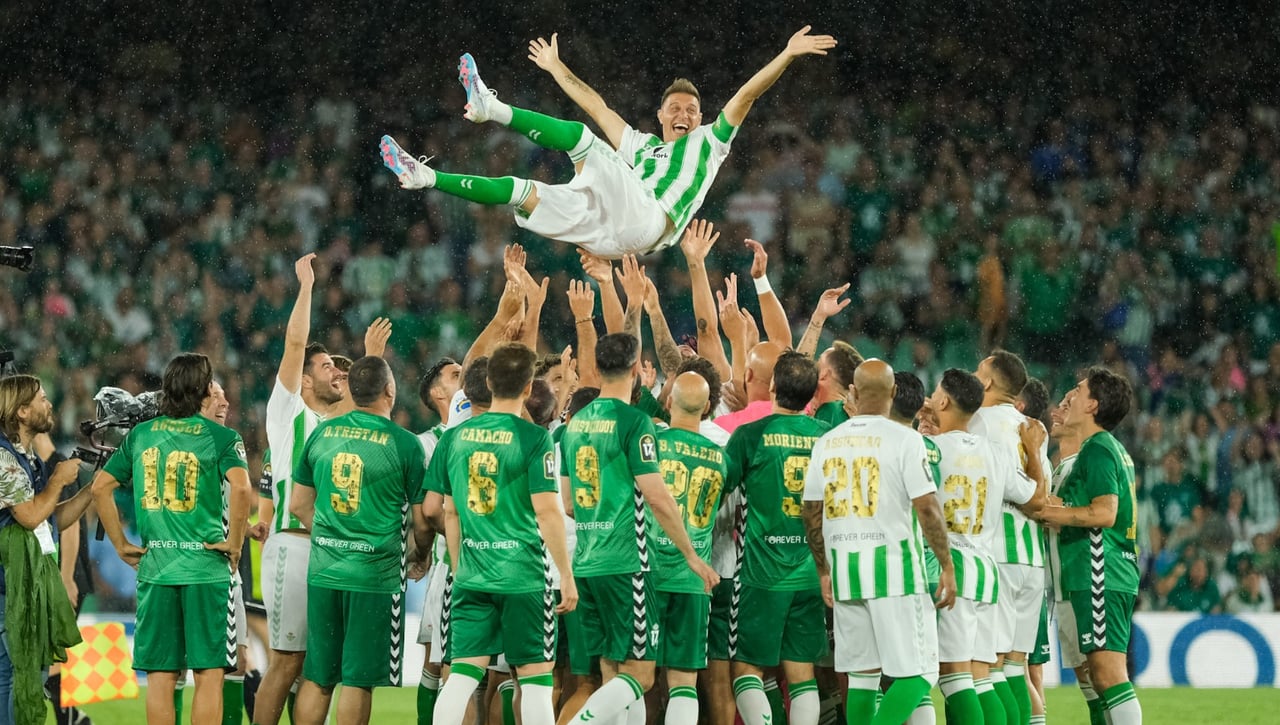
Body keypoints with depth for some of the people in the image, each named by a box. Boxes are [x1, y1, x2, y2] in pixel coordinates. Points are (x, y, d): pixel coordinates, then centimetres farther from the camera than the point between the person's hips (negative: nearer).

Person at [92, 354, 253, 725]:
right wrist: (235, 544, -10)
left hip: (154, 568, 4)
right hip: (206, 568, -3)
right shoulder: (220, 437, -4)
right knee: (209, 673, 1)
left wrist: (121, 545, 11)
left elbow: (100, 487, 7)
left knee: (160, 676, 6)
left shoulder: (141, 434, 9)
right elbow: (241, 487, -21)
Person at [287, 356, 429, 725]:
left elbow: (299, 505, 13)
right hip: (376, 575, -4)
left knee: (316, 677, 10)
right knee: (357, 680, 0)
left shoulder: (322, 433, 6)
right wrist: (420, 555, 17)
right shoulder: (403, 443, -8)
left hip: (323, 570, 4)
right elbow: (422, 518, -3)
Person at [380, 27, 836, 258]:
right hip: (611, 235, 6)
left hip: (648, 222, -6)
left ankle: (494, 110, -26)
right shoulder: (640, 146, 39)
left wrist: (787, 56, 7)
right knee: (517, 190, 2)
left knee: (578, 136, -18)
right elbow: (597, 106, 45)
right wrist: (557, 69, 51)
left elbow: (745, 96, 15)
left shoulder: (708, 143, 25)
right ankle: (425, 178, 1)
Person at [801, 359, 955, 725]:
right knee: (918, 672, -2)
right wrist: (947, 565, -4)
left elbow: (812, 516, 12)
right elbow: (927, 507, -11)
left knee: (862, 674, 11)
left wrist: (824, 571, 22)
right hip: (895, 570, -5)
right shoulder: (904, 439, -8)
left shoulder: (827, 443, 8)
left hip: (845, 570, 5)